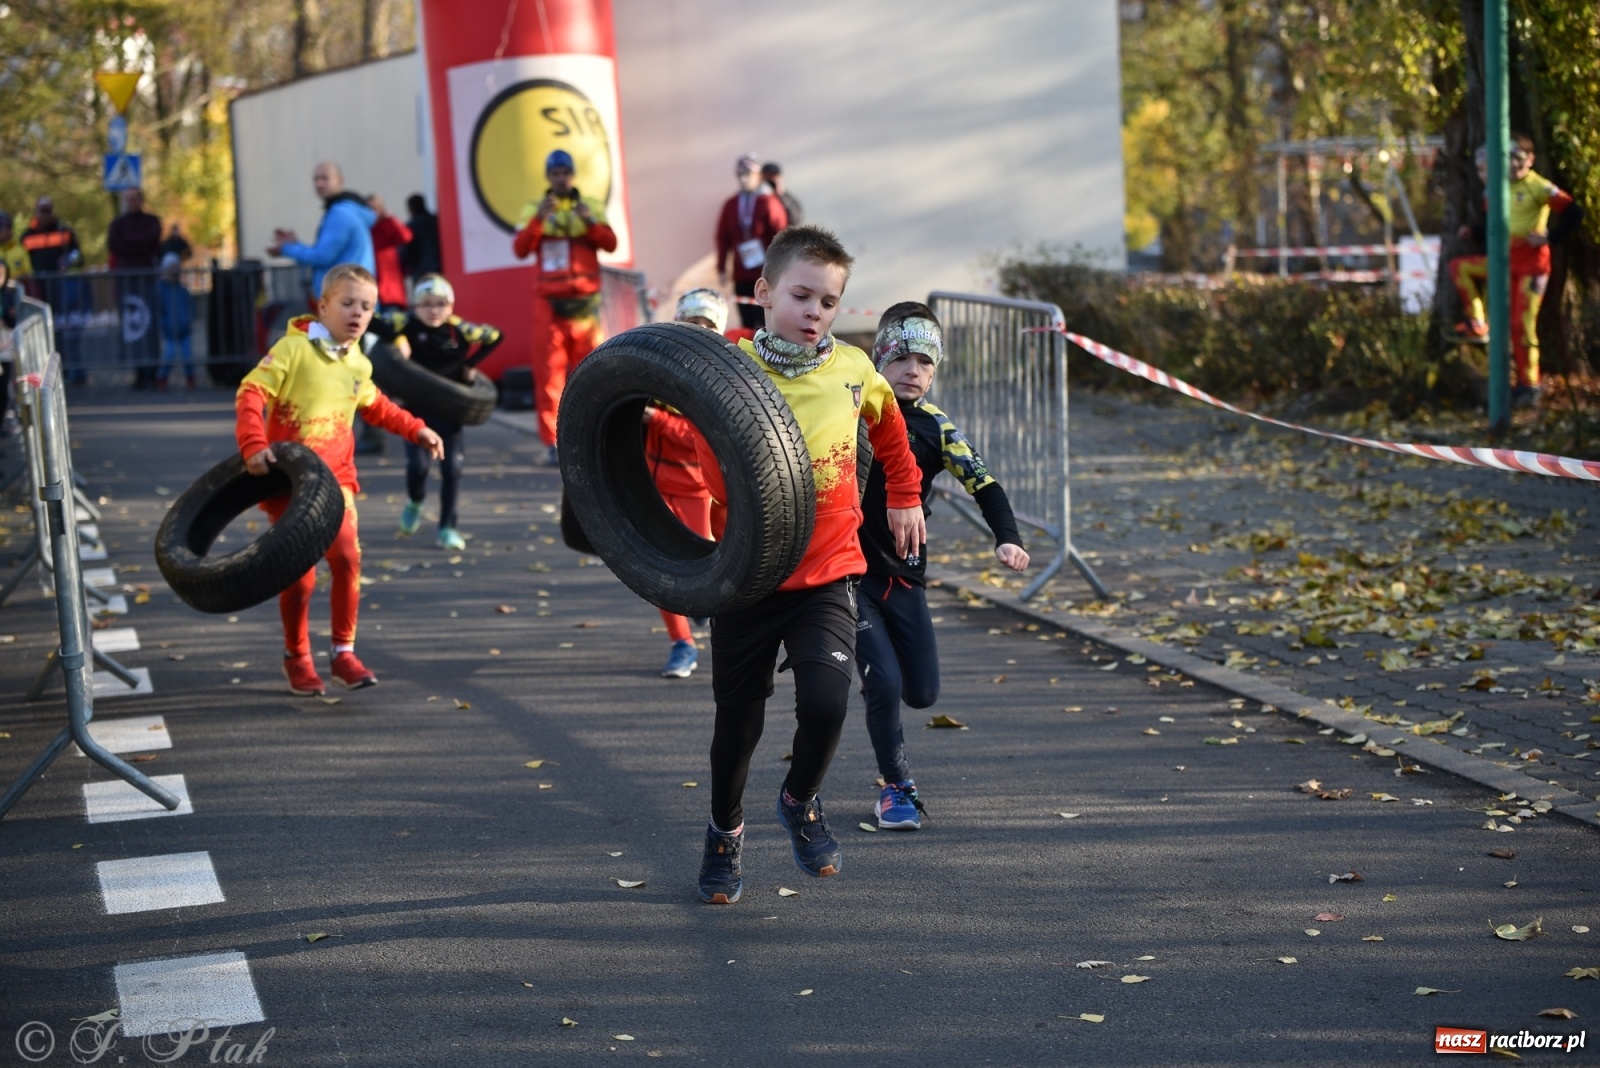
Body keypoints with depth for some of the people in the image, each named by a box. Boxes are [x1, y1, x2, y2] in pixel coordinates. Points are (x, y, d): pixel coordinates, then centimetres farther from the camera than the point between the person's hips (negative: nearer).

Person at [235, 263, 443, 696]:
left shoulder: (359, 365, 9)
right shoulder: (295, 347, -10)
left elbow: (375, 406, 29)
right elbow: (251, 392, -15)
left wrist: (416, 430, 23)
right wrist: (253, 445, -27)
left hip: (335, 477, 5)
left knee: (347, 558, -8)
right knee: (299, 571, -4)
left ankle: (344, 652, 7)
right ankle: (297, 658, 15)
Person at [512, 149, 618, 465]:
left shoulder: (591, 207, 8)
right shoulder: (533, 210, 7)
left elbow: (610, 244, -3)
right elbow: (520, 250, -6)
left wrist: (590, 222, -19)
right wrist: (538, 219, -19)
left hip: (584, 301, 1)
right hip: (548, 302, -1)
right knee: (548, 372, -5)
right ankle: (552, 443, -4)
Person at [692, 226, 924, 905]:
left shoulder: (852, 372, -1)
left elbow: (888, 425, 21)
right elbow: (720, 481, -9)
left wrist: (904, 498, 29)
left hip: (827, 573, 1)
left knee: (826, 702, -19)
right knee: (738, 720, 11)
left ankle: (801, 801, 13)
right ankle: (725, 832, 39)